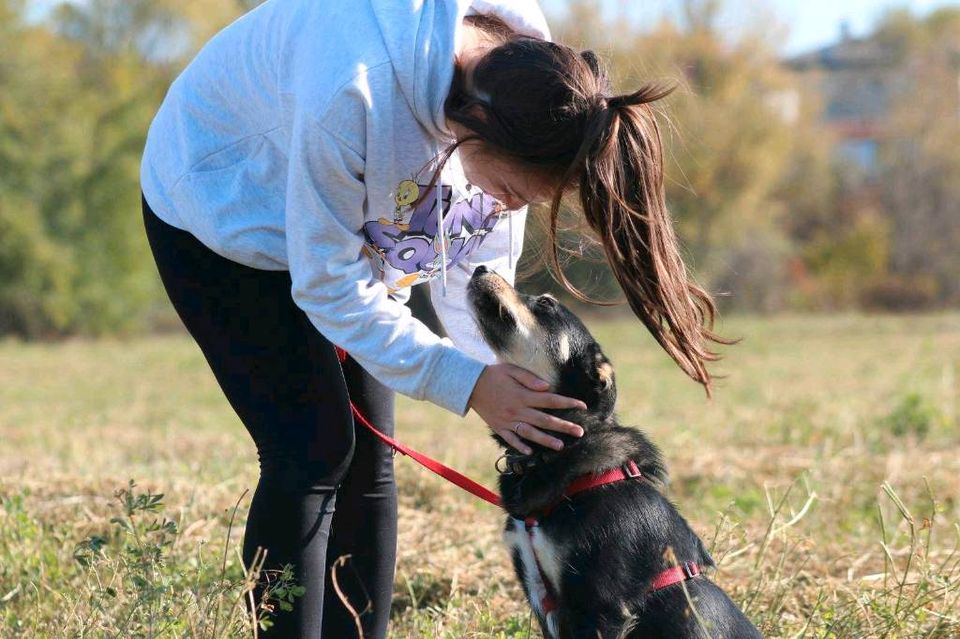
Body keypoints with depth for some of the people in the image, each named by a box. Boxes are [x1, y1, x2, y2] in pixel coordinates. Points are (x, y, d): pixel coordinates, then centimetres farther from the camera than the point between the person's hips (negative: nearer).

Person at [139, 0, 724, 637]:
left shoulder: (523, 64, -22)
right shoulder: (352, 90, -43)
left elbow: (473, 267, -9)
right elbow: (326, 283, -29)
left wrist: (508, 390, -19)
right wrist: (464, 382, -34)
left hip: (350, 224, 6)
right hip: (216, 213, -6)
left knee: (368, 458, 0)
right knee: (314, 448, -16)